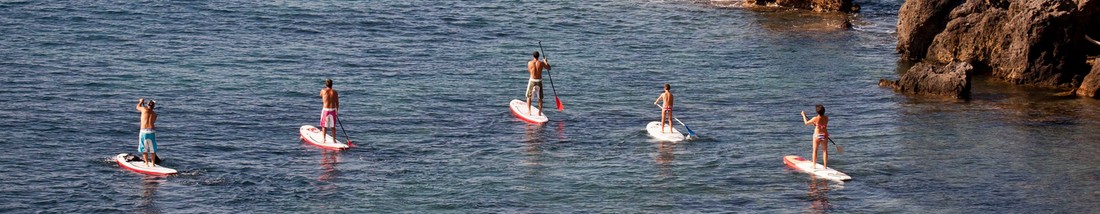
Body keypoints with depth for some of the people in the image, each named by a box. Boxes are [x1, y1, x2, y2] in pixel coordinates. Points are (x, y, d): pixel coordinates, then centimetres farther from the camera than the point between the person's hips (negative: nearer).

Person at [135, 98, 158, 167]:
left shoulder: (144, 109, 0)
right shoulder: (154, 114, 10)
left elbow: (137, 107, 21)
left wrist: (141, 102, 41)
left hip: (144, 131, -3)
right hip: (152, 132, 3)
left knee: (144, 148, 7)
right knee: (152, 149, 14)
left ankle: (146, 163, 4)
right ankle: (153, 163, 18)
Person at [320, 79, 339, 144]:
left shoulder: (323, 91, -5)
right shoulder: (334, 92, -3)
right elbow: (337, 103, 2)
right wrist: (336, 111, 17)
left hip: (325, 110, -1)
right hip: (332, 110, 1)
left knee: (324, 126, 10)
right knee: (333, 127, 12)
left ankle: (323, 140, 14)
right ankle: (334, 140, 17)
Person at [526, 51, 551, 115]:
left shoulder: (530, 63, -9)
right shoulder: (541, 63, -7)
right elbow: (549, 68, 9)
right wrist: (545, 62, 25)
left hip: (532, 81, -1)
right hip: (539, 81, 1)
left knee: (529, 96, 14)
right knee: (540, 98, 11)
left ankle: (529, 111, 11)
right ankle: (540, 112, 13)